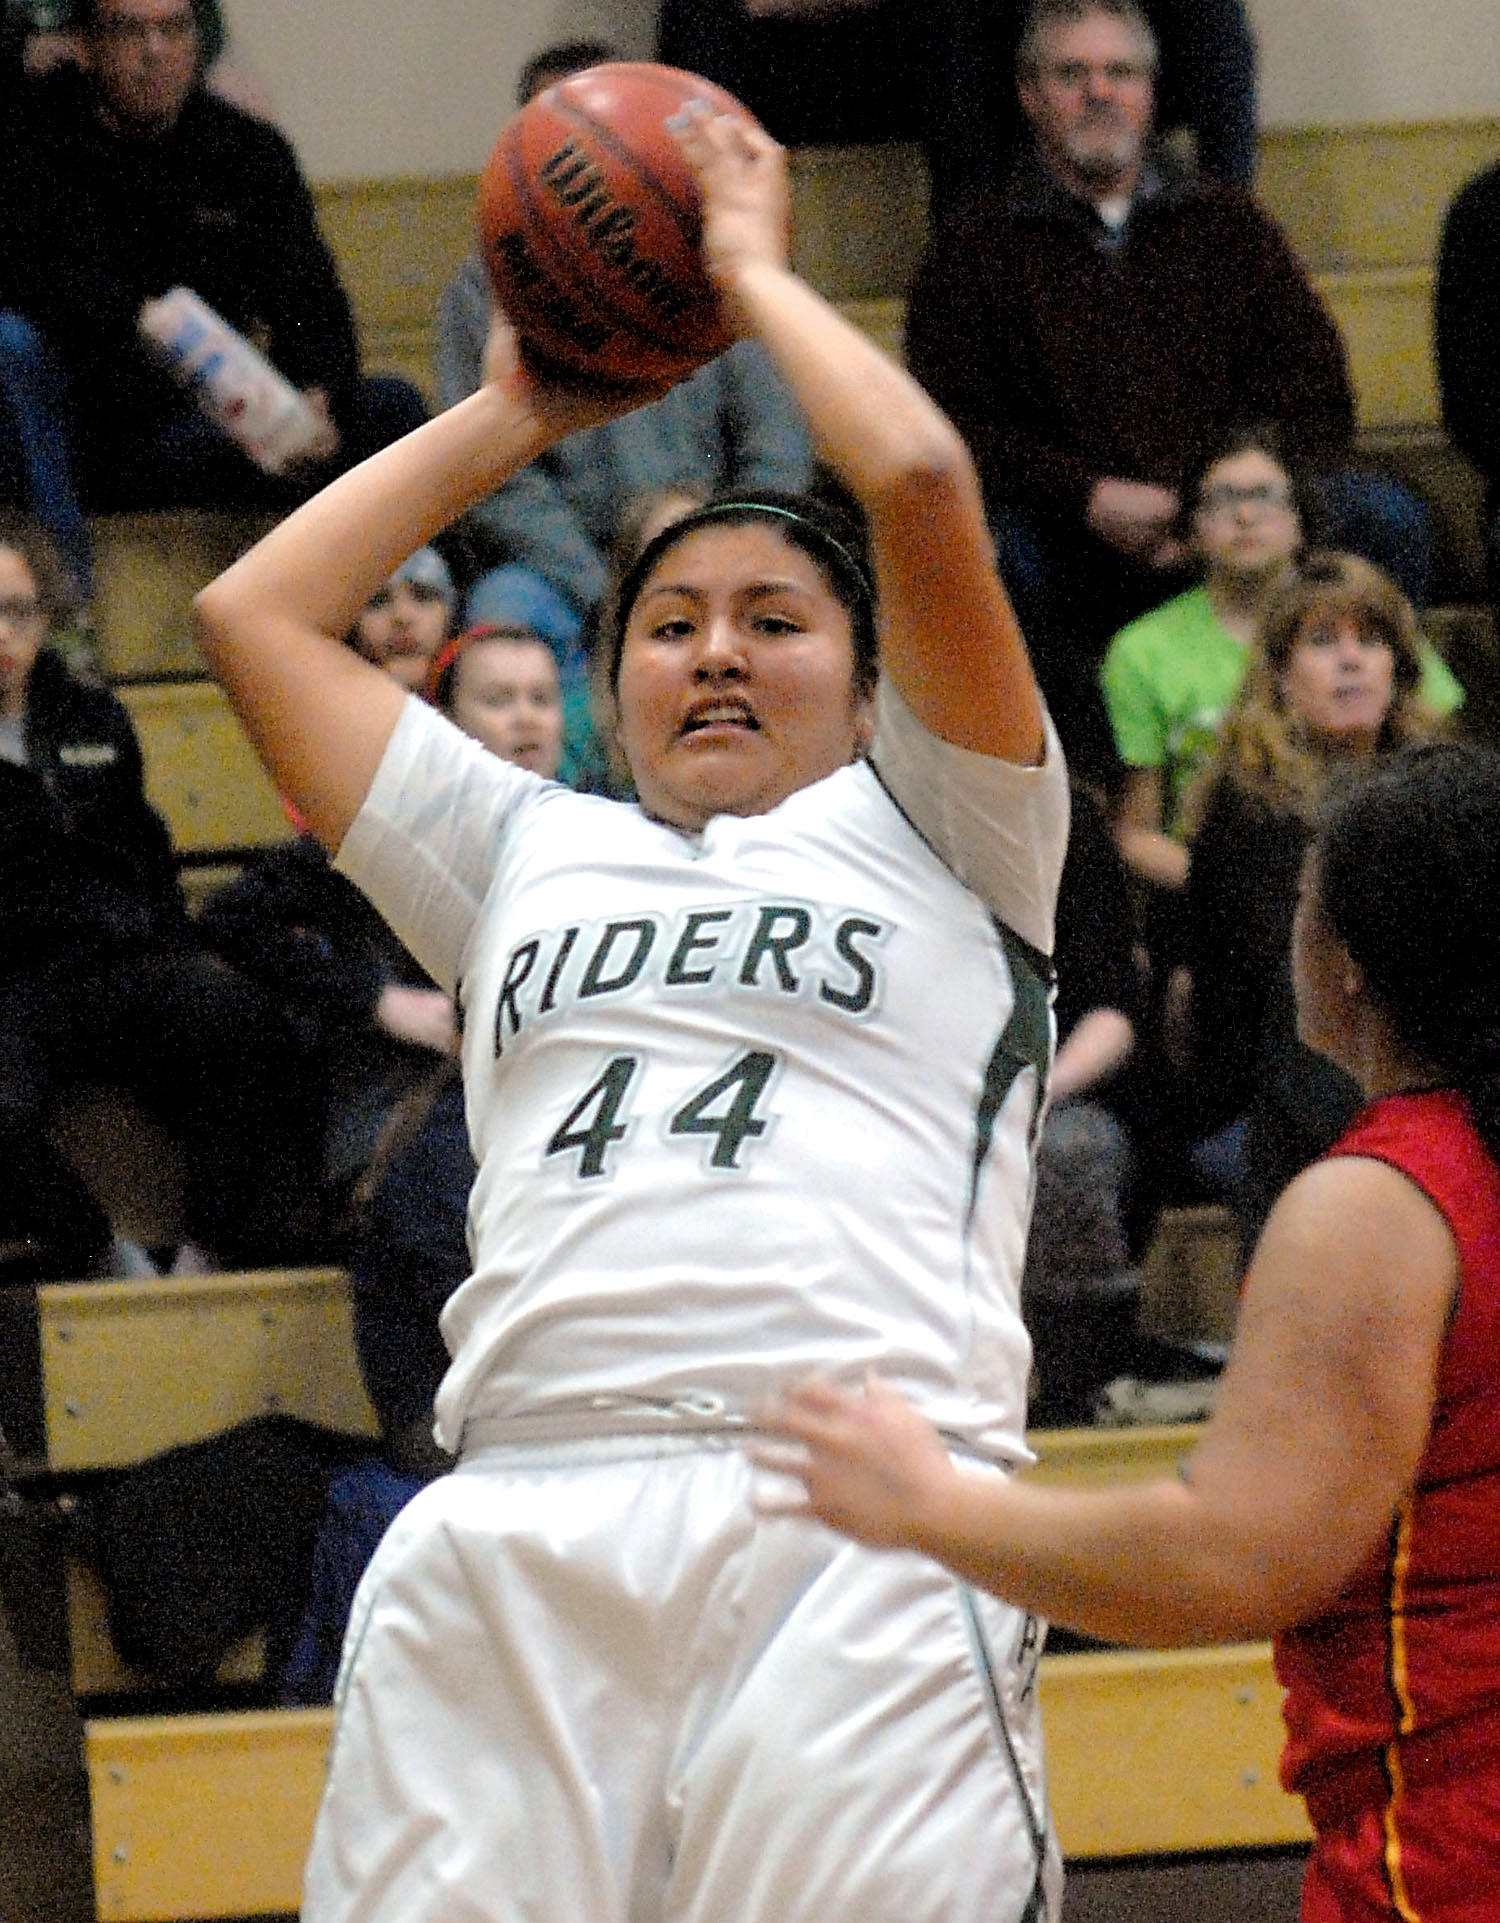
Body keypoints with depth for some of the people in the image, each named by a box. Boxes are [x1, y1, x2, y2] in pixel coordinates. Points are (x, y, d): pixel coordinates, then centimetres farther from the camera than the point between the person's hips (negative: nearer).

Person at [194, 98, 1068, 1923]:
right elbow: (254, 613, 29)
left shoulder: (927, 838, 18)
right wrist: (521, 406, 34)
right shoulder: (531, 857, 29)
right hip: (507, 1544, 3)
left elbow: (921, 486, 4)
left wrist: (751, 268, 19)